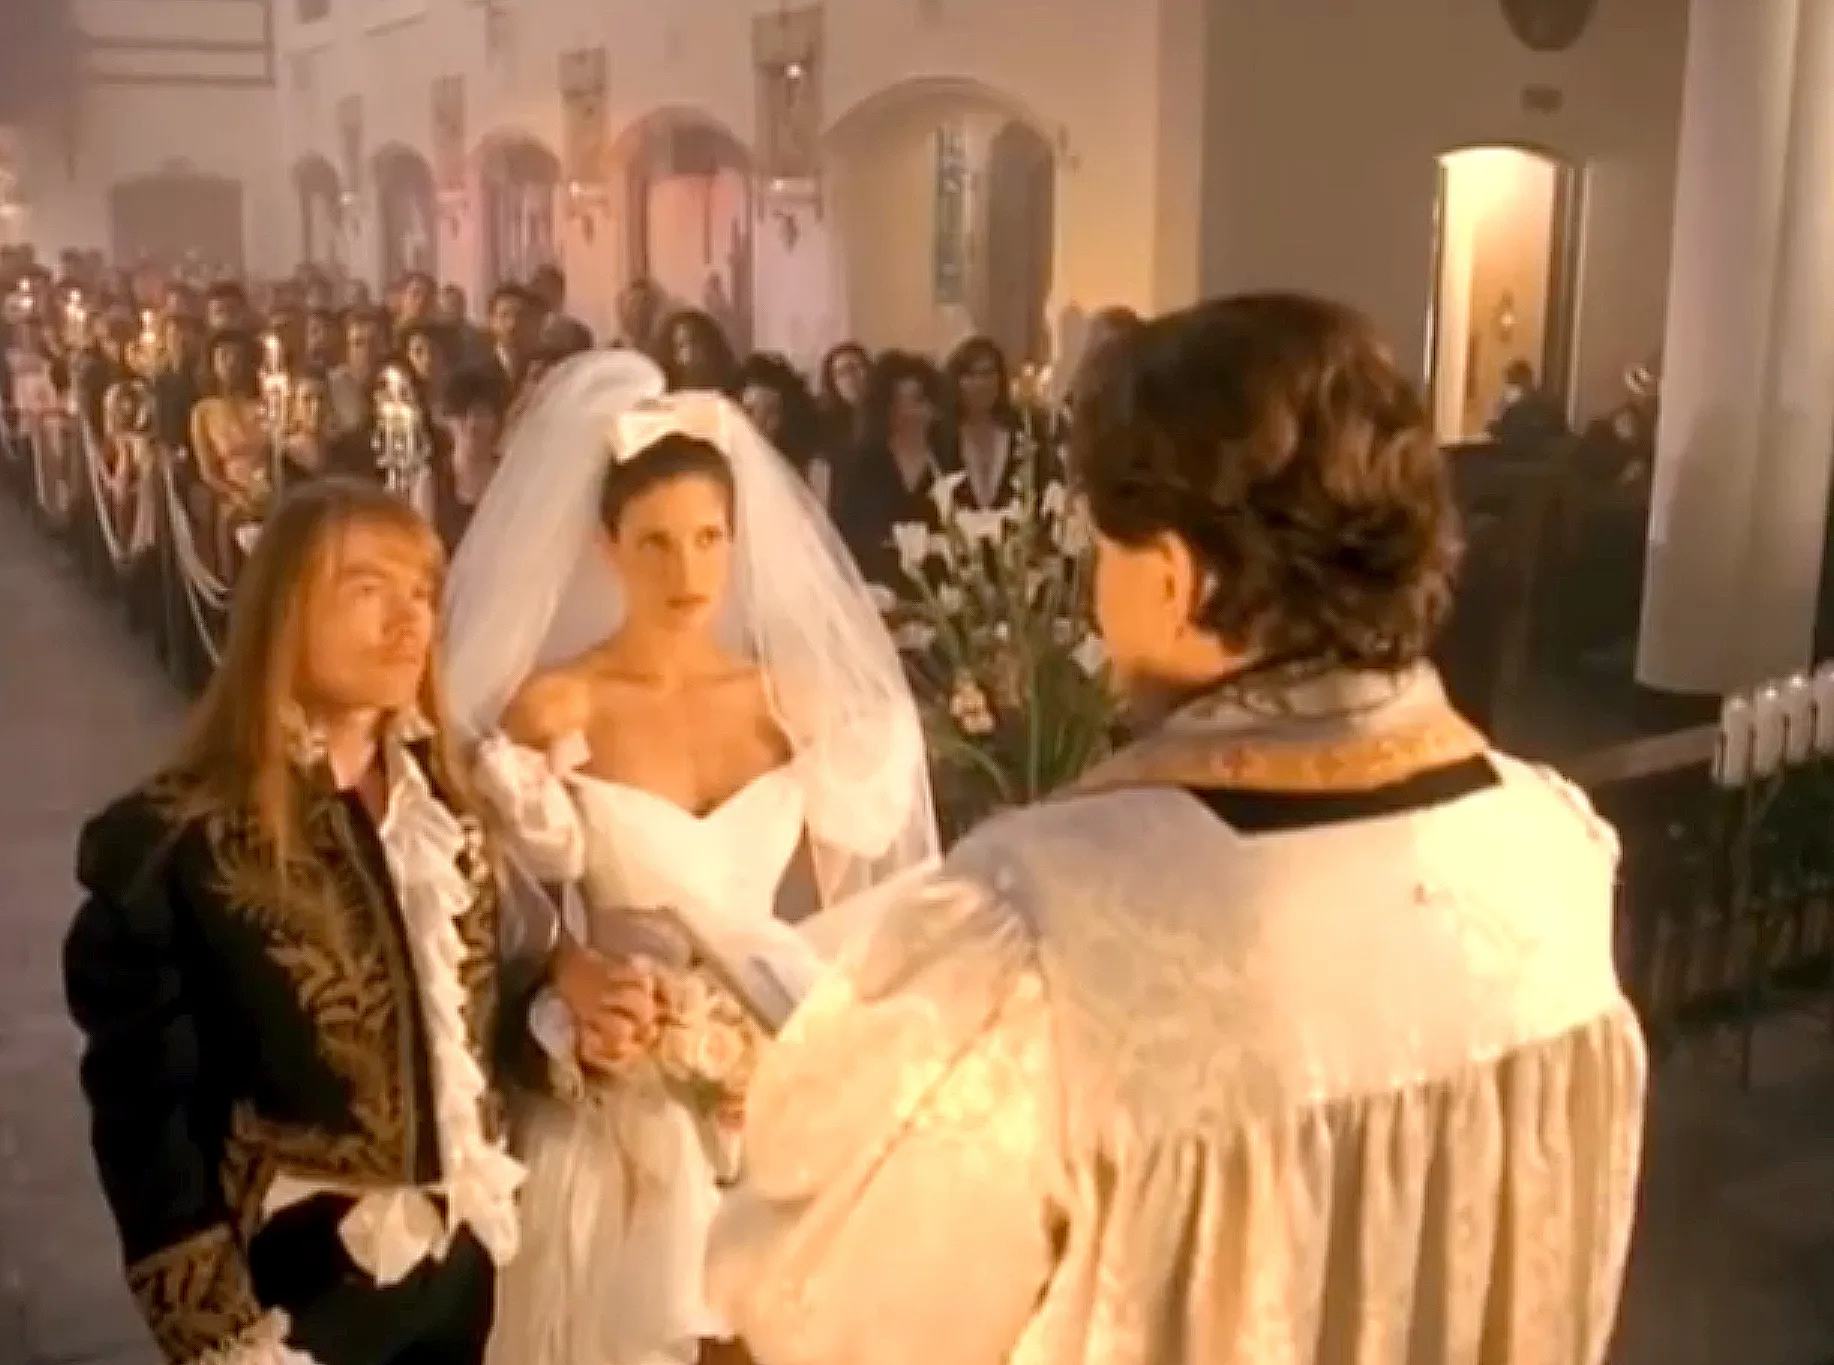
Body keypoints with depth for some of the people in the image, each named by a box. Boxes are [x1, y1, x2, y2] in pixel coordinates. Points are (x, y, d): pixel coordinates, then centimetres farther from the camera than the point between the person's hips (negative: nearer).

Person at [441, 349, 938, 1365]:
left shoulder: (796, 701, 2)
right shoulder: (549, 709, -7)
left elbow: (846, 906, 7)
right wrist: (572, 1025, -17)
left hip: (781, 1098, 3)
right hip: (621, 1113, -2)